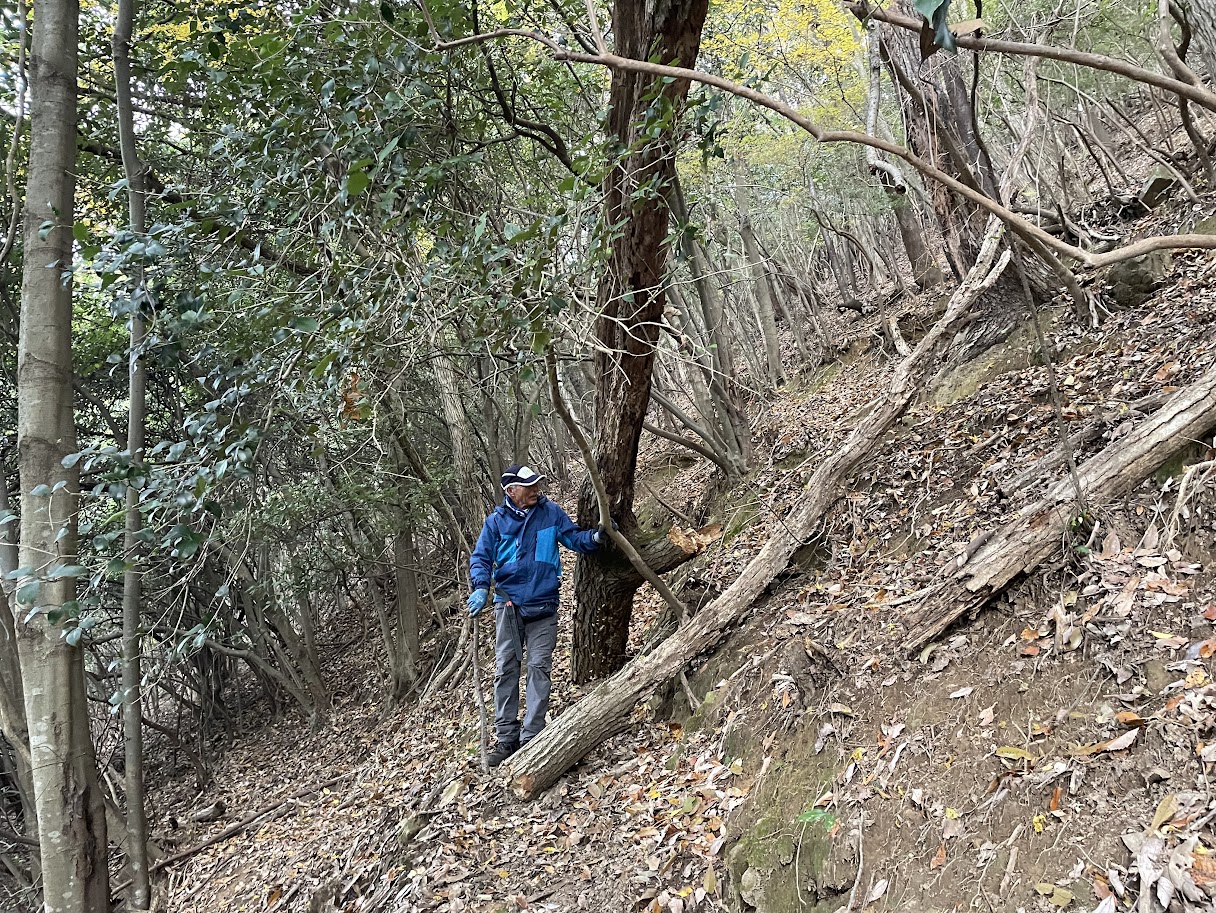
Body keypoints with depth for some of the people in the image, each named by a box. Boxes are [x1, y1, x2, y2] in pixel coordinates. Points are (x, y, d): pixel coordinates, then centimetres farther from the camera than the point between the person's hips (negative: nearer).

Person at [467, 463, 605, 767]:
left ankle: (531, 738, 5)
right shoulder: (496, 521, -1)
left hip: (544, 605, 0)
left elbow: (575, 538, 4)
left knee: (539, 668, -1)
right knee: (505, 670, 4)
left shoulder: (551, 513, 0)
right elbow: (480, 558, 0)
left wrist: (597, 536, -16)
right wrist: (481, 588, -17)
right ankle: (506, 738, 13)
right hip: (508, 605, 0)